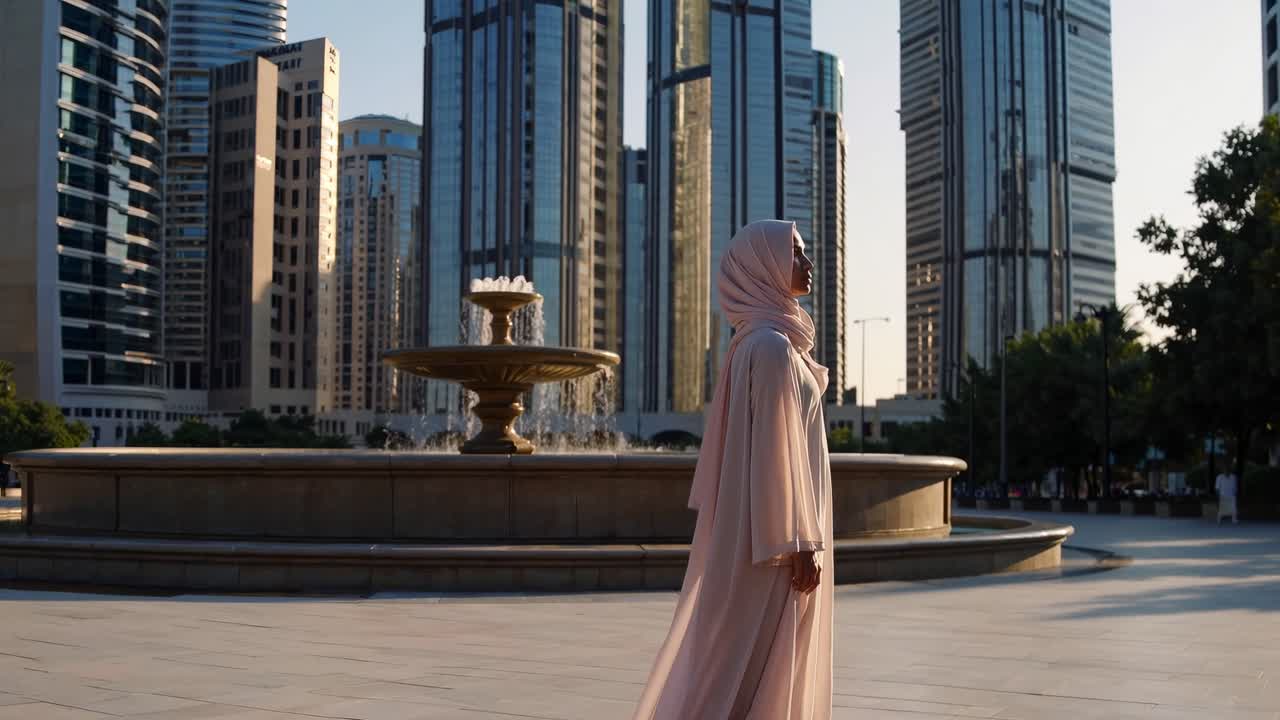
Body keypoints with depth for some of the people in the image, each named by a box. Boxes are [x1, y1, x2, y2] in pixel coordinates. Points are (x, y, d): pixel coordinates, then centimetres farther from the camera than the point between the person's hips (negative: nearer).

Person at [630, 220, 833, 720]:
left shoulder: (757, 341, 12)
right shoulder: (772, 344, -18)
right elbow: (775, 445, -21)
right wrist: (798, 542, -20)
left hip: (760, 525, 10)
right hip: (773, 531, -10)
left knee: (753, 662, 14)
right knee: (759, 666, -3)